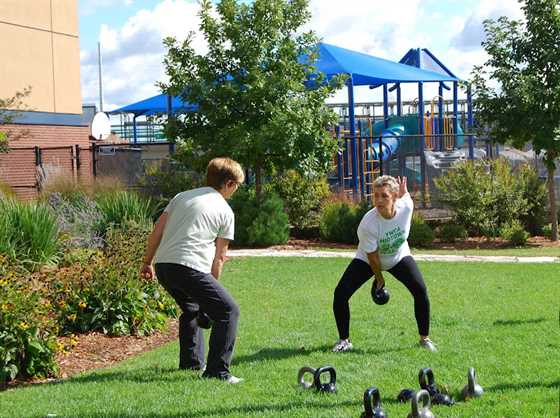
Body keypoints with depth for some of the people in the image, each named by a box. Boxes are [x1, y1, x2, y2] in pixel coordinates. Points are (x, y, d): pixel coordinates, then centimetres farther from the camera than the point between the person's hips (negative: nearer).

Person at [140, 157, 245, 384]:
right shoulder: (225, 211, 8)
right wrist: (212, 286, 17)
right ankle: (217, 371, -9)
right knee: (228, 310, -2)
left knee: (191, 308, 31)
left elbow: (156, 231, 19)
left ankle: (191, 361, 39)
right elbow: (219, 257, 9)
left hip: (162, 265, 7)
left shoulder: (182, 196, 22)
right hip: (189, 267, -7)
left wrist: (148, 262, 25)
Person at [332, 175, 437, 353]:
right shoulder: (367, 224, -37)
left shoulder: (406, 206, -31)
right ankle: (344, 340, 5)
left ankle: (425, 338, 6)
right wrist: (379, 278, -10)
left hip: (399, 257, 2)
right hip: (367, 260, -2)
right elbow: (372, 256, -20)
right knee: (340, 293, -14)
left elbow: (404, 193, -3)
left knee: (420, 291, -14)